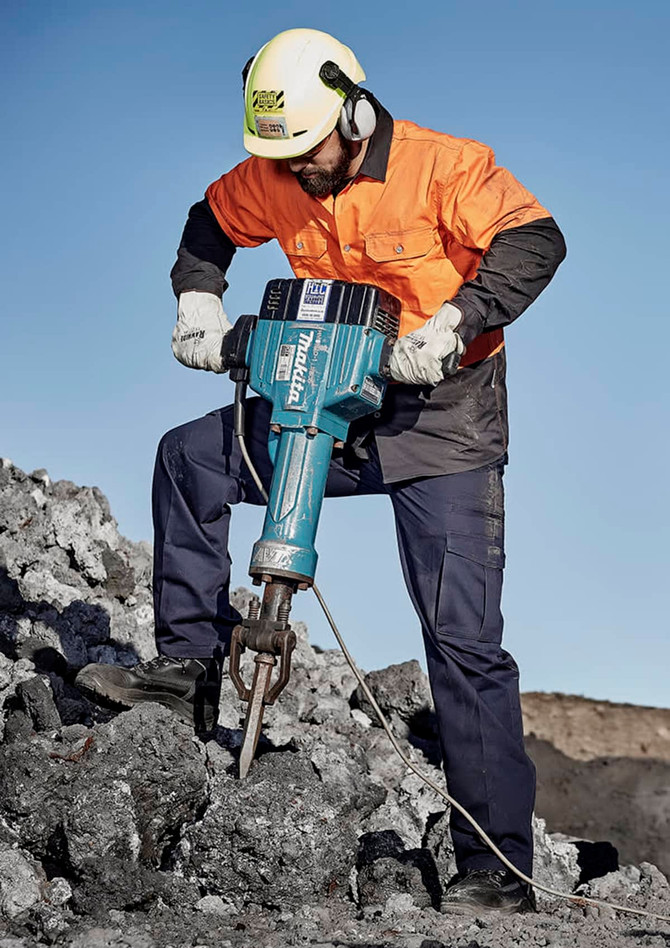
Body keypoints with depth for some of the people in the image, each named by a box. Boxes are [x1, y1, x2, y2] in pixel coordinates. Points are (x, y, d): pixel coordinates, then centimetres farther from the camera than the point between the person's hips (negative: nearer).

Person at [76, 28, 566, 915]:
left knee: (465, 641, -11)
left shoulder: (440, 165, -16)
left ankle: (497, 870, -6)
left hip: (443, 419, -6)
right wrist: (198, 302, 3)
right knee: (190, 457, -3)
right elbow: (211, 222, 19)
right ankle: (190, 663, 6)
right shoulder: (274, 181, 1)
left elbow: (534, 240, -22)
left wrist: (452, 323, -33)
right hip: (335, 409, 6)